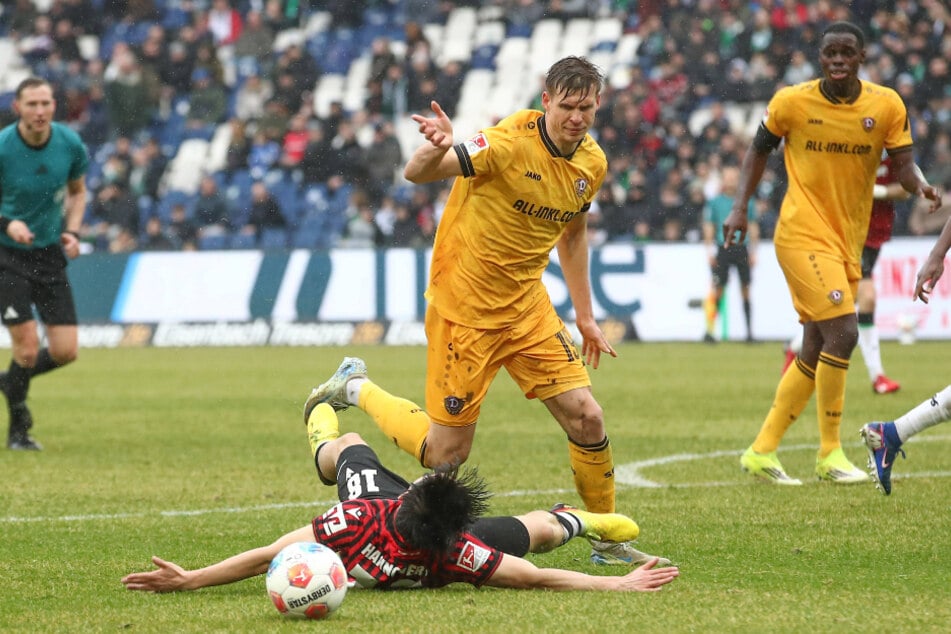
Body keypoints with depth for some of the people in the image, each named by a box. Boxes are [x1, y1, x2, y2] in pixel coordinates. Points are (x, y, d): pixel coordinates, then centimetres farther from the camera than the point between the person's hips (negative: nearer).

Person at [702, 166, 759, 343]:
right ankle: (709, 330, 1)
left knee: (746, 290, 0)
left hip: (742, 248, 2)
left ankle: (749, 331, 3)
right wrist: (710, 252, -1)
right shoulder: (714, 202, 6)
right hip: (722, 249, -2)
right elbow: (708, 228, 6)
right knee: (717, 290, -4)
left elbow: (753, 228, 14)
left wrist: (753, 252, 8)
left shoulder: (747, 202, 11)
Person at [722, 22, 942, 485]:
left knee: (816, 352, 9)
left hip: (849, 240, 5)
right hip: (803, 234, -5)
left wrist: (920, 186, -23)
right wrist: (740, 207, -2)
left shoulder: (887, 106, 0)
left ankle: (762, 452, 20)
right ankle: (830, 454, -8)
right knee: (843, 333, -19)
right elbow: (759, 151, 7)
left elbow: (903, 164, -1)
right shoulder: (792, 102, -6)